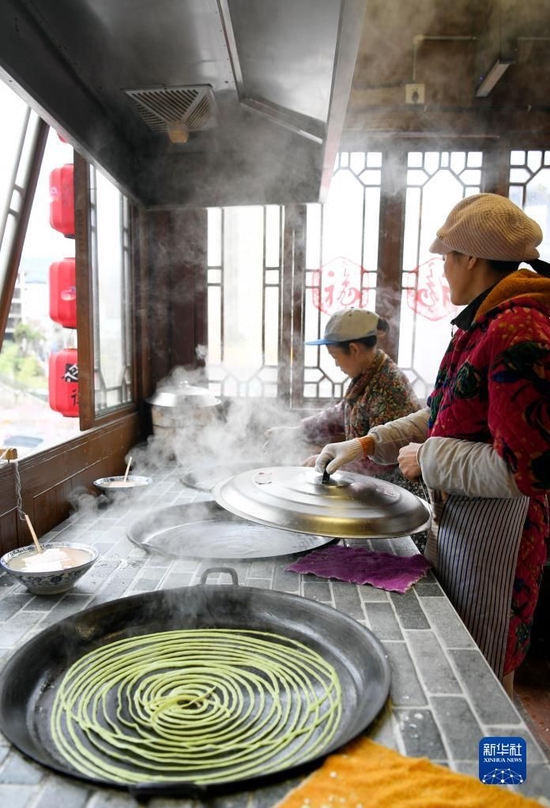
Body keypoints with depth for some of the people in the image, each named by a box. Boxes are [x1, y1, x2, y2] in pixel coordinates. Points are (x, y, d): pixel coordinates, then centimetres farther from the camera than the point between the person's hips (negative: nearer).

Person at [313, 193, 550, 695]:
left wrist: (429, 458, -15)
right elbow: (446, 418, 16)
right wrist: (367, 445, 10)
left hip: (493, 532, -9)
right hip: (456, 519, 9)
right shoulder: (481, 325, 8)